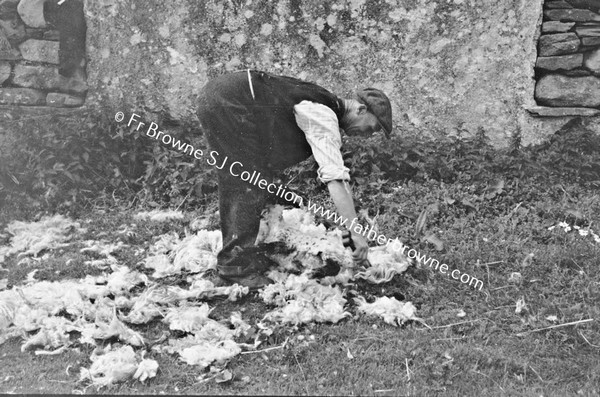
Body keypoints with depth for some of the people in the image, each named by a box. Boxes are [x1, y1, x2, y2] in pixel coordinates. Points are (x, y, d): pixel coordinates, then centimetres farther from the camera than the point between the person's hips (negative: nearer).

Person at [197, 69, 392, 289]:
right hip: (227, 103, -10)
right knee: (248, 184, -6)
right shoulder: (324, 119, -15)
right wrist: (356, 234, -21)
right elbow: (336, 179, -23)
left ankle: (241, 252, 25)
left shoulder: (328, 105, 16)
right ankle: (235, 265, -1)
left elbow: (336, 170, 23)